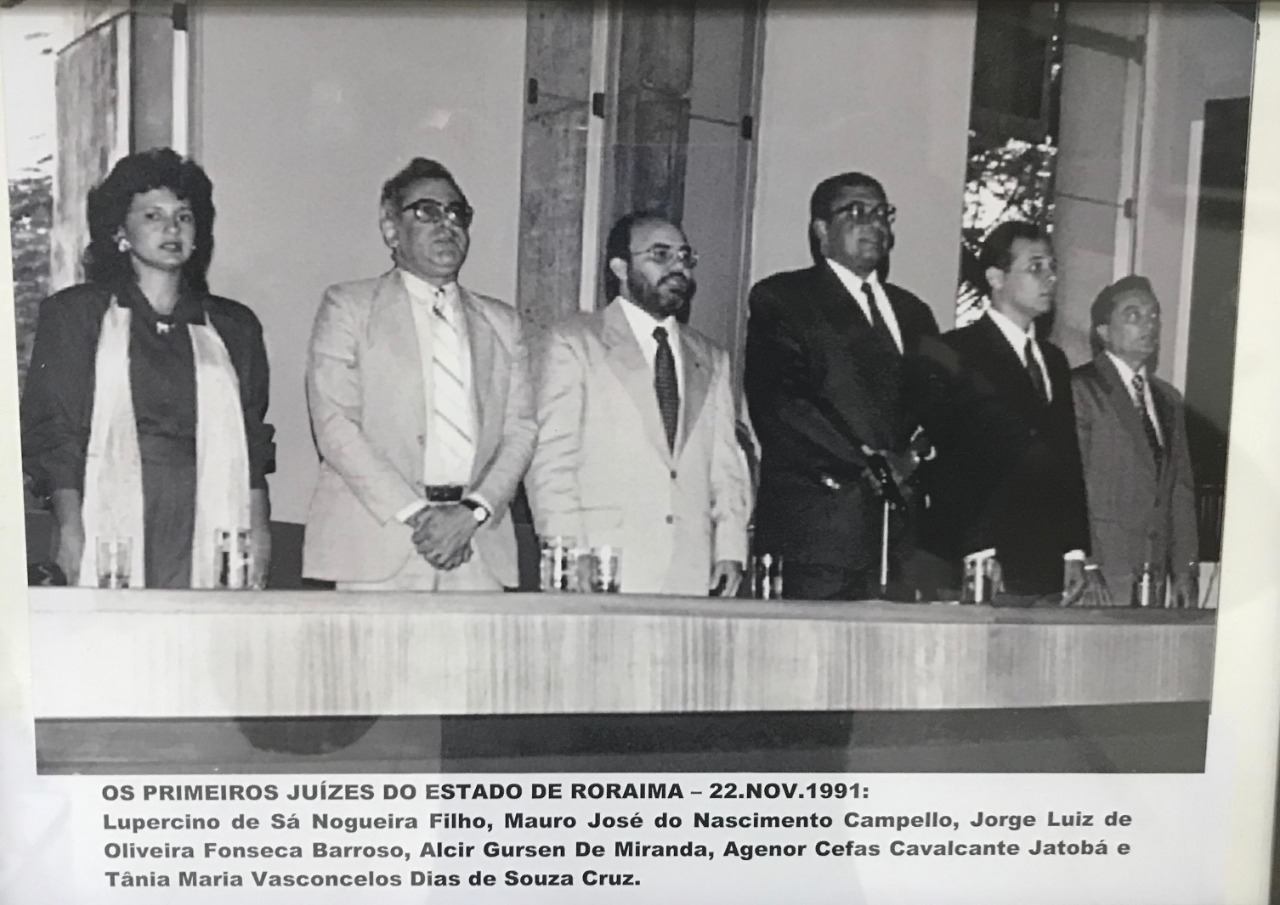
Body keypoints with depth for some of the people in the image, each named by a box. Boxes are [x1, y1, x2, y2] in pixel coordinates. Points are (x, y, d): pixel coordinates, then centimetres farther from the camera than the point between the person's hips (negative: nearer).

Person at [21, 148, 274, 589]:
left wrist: (258, 532, 1)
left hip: (208, 534, 2)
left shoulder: (235, 326, 16)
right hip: (113, 526, -1)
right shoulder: (74, 313, 10)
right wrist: (70, 529, -8)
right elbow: (50, 434, 4)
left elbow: (252, 442, 12)